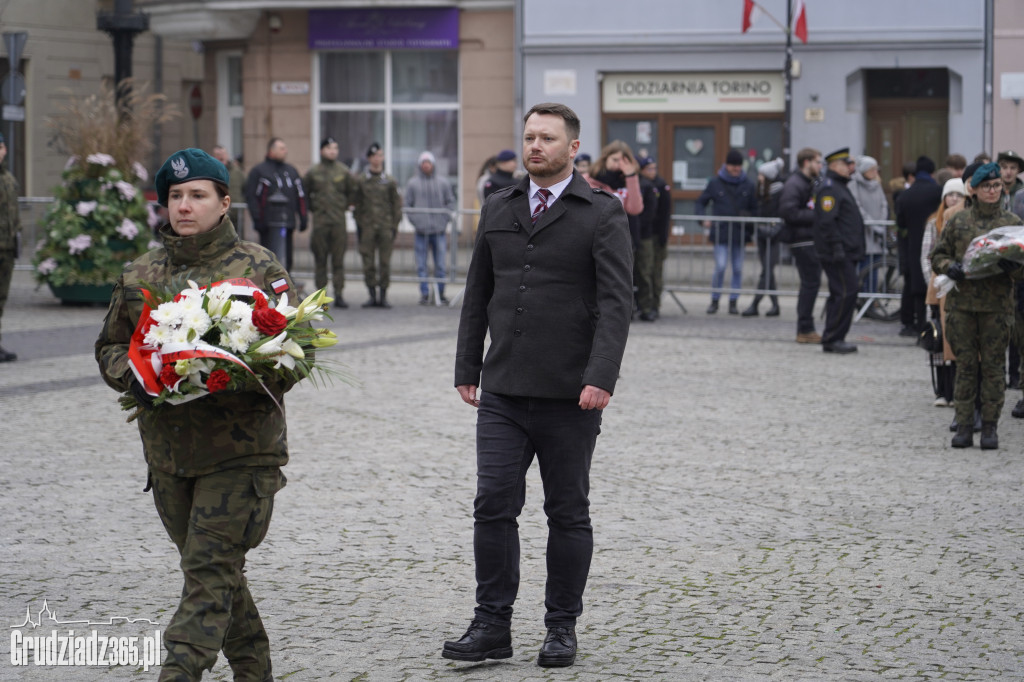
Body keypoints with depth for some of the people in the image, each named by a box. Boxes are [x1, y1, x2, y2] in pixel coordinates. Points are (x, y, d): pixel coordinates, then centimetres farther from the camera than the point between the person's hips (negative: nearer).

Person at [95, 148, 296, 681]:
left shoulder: (259, 269, -2)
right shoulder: (139, 274, 11)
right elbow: (110, 346, 17)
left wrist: (240, 383, -20)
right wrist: (135, 376, -6)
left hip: (240, 450, -5)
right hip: (167, 451, 5)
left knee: (210, 569, -12)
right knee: (213, 568, 14)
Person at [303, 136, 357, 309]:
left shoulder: (344, 172, 6)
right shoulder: (312, 172, 3)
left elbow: (352, 192, 17)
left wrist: (344, 206, 10)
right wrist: (312, 208, 7)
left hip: (339, 221, 0)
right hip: (320, 221, 0)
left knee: (339, 260, 0)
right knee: (320, 259, 0)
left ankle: (339, 295, 3)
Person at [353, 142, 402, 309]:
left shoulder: (390, 181, 5)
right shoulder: (361, 181, 5)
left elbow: (397, 204, 7)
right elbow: (356, 203, 6)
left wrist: (395, 226, 1)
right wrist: (358, 223, -1)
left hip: (386, 226, 0)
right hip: (367, 226, 0)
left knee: (385, 262, 0)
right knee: (368, 262, 0)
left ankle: (383, 295, 6)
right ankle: (372, 295, 8)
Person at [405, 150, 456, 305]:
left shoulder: (443, 183, 8)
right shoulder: (412, 183, 6)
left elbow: (451, 202, 12)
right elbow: (407, 205, 8)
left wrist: (445, 218, -2)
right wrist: (414, 220, -3)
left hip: (439, 229, 1)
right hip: (421, 230, -1)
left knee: (440, 264, 2)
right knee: (421, 265, 0)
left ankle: (440, 293, 10)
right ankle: (424, 293, 5)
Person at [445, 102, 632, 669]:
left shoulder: (602, 215, -3)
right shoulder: (498, 210, 12)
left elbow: (616, 301, -11)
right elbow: (477, 296, 17)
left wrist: (601, 376, -22)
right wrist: (467, 368, 12)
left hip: (569, 396, -3)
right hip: (503, 393, 4)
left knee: (568, 513, 6)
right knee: (493, 506, -3)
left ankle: (562, 627, 16)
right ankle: (492, 625, 4)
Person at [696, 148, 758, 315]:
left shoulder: (748, 185, 7)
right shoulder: (715, 183, 3)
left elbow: (754, 209, 12)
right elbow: (701, 203, 10)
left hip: (740, 233, 2)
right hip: (721, 232, -2)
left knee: (738, 268, 5)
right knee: (720, 266, -11)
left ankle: (733, 302, 16)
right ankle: (715, 301, 5)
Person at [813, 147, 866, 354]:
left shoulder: (840, 187, 21)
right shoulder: (829, 189, -13)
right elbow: (827, 221, -21)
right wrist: (837, 247, -24)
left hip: (846, 253, 11)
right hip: (838, 255, -11)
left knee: (840, 295, 12)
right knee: (846, 293, -12)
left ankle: (833, 339, 16)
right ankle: (832, 339, -9)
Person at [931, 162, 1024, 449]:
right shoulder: (958, 221, 8)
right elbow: (938, 255, 12)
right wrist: (949, 267, -10)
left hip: (997, 304, -1)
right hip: (962, 301, 1)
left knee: (994, 365, 1)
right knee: (965, 364, 3)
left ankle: (990, 426, 7)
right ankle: (964, 425, 8)